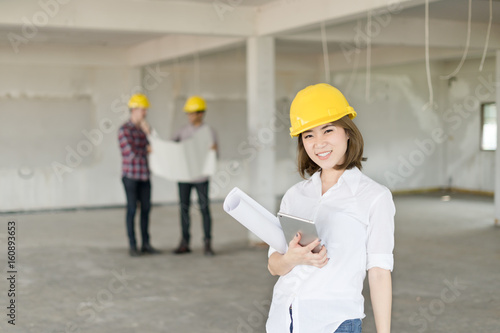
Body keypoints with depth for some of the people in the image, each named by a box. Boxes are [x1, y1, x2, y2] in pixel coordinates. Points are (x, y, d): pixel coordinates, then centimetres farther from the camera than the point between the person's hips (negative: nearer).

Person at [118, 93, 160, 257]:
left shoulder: (143, 128, 11)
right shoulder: (124, 130, -13)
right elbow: (131, 154, -19)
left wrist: (149, 133, -9)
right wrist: (146, 150, -2)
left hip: (144, 175, 7)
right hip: (130, 175, -7)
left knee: (146, 208, 7)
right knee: (132, 209, -3)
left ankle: (146, 244, 15)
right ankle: (132, 246, 5)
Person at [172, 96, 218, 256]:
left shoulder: (209, 131, -2)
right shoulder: (184, 131, 9)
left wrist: (214, 149, -31)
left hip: (200, 176, -4)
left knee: (204, 209, -1)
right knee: (184, 208, 5)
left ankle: (208, 244, 4)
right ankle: (185, 243, 13)